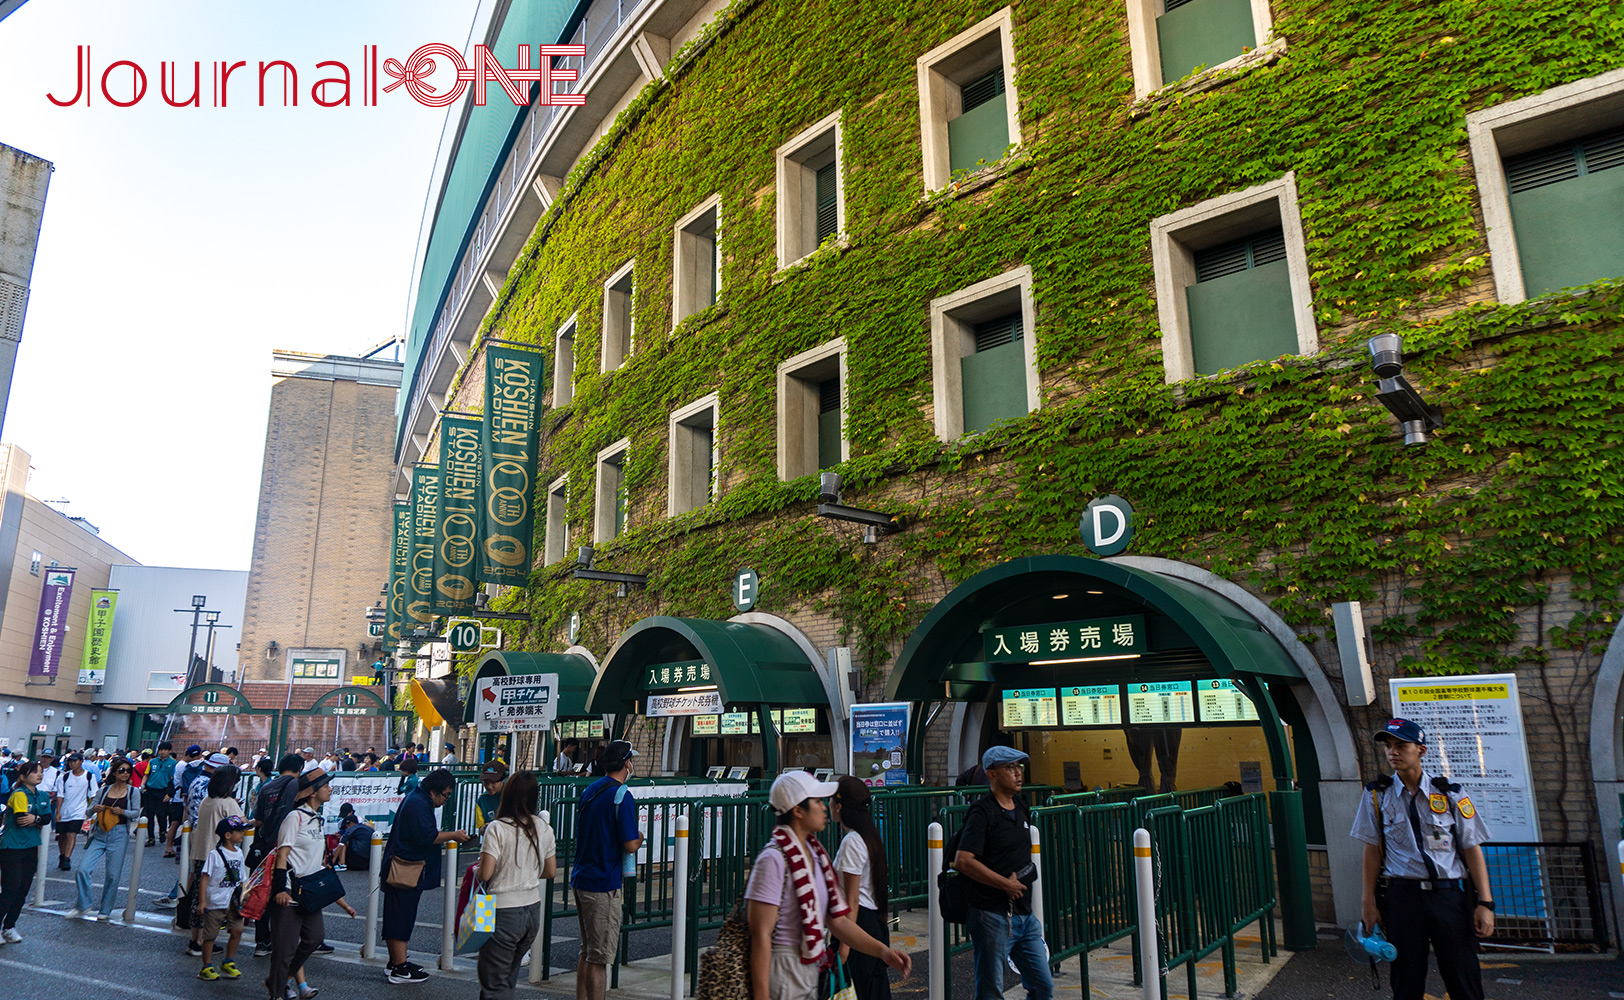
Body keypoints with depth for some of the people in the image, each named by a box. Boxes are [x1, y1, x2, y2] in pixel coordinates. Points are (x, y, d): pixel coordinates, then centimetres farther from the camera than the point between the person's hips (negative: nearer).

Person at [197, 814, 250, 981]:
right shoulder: (215, 854, -12)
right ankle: (207, 968, 18)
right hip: (215, 902, -5)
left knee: (237, 930, 0)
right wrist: (202, 901, -18)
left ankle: (228, 963, 16)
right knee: (210, 934, 4)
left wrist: (243, 898, 17)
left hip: (233, 901, 6)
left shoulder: (238, 853, 7)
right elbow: (205, 878, -13)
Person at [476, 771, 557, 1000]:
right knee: (508, 977, 21)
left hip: (503, 912, -6)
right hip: (533, 910, 6)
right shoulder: (544, 829, 1)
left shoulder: (497, 829, -15)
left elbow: (485, 874, -17)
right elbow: (550, 871, 9)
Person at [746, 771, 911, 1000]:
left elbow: (837, 920, 10)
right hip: (782, 974, -8)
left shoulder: (816, 855, 10)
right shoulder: (774, 860, -18)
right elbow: (761, 934, -20)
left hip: (810, 971, 8)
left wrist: (883, 951, 1)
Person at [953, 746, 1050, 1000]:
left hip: (1024, 914, 8)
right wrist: (1006, 884, -16)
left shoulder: (1020, 807, 11)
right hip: (993, 915, -8)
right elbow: (963, 861, -22)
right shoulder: (982, 812, -13)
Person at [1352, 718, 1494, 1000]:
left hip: (1450, 894, 0)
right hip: (1402, 895, 0)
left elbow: (1472, 849, 3)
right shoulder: (1376, 795, 4)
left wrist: (1485, 903, -4)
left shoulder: (1449, 794, 4)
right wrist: (1368, 902, 3)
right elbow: (1372, 850, 6)